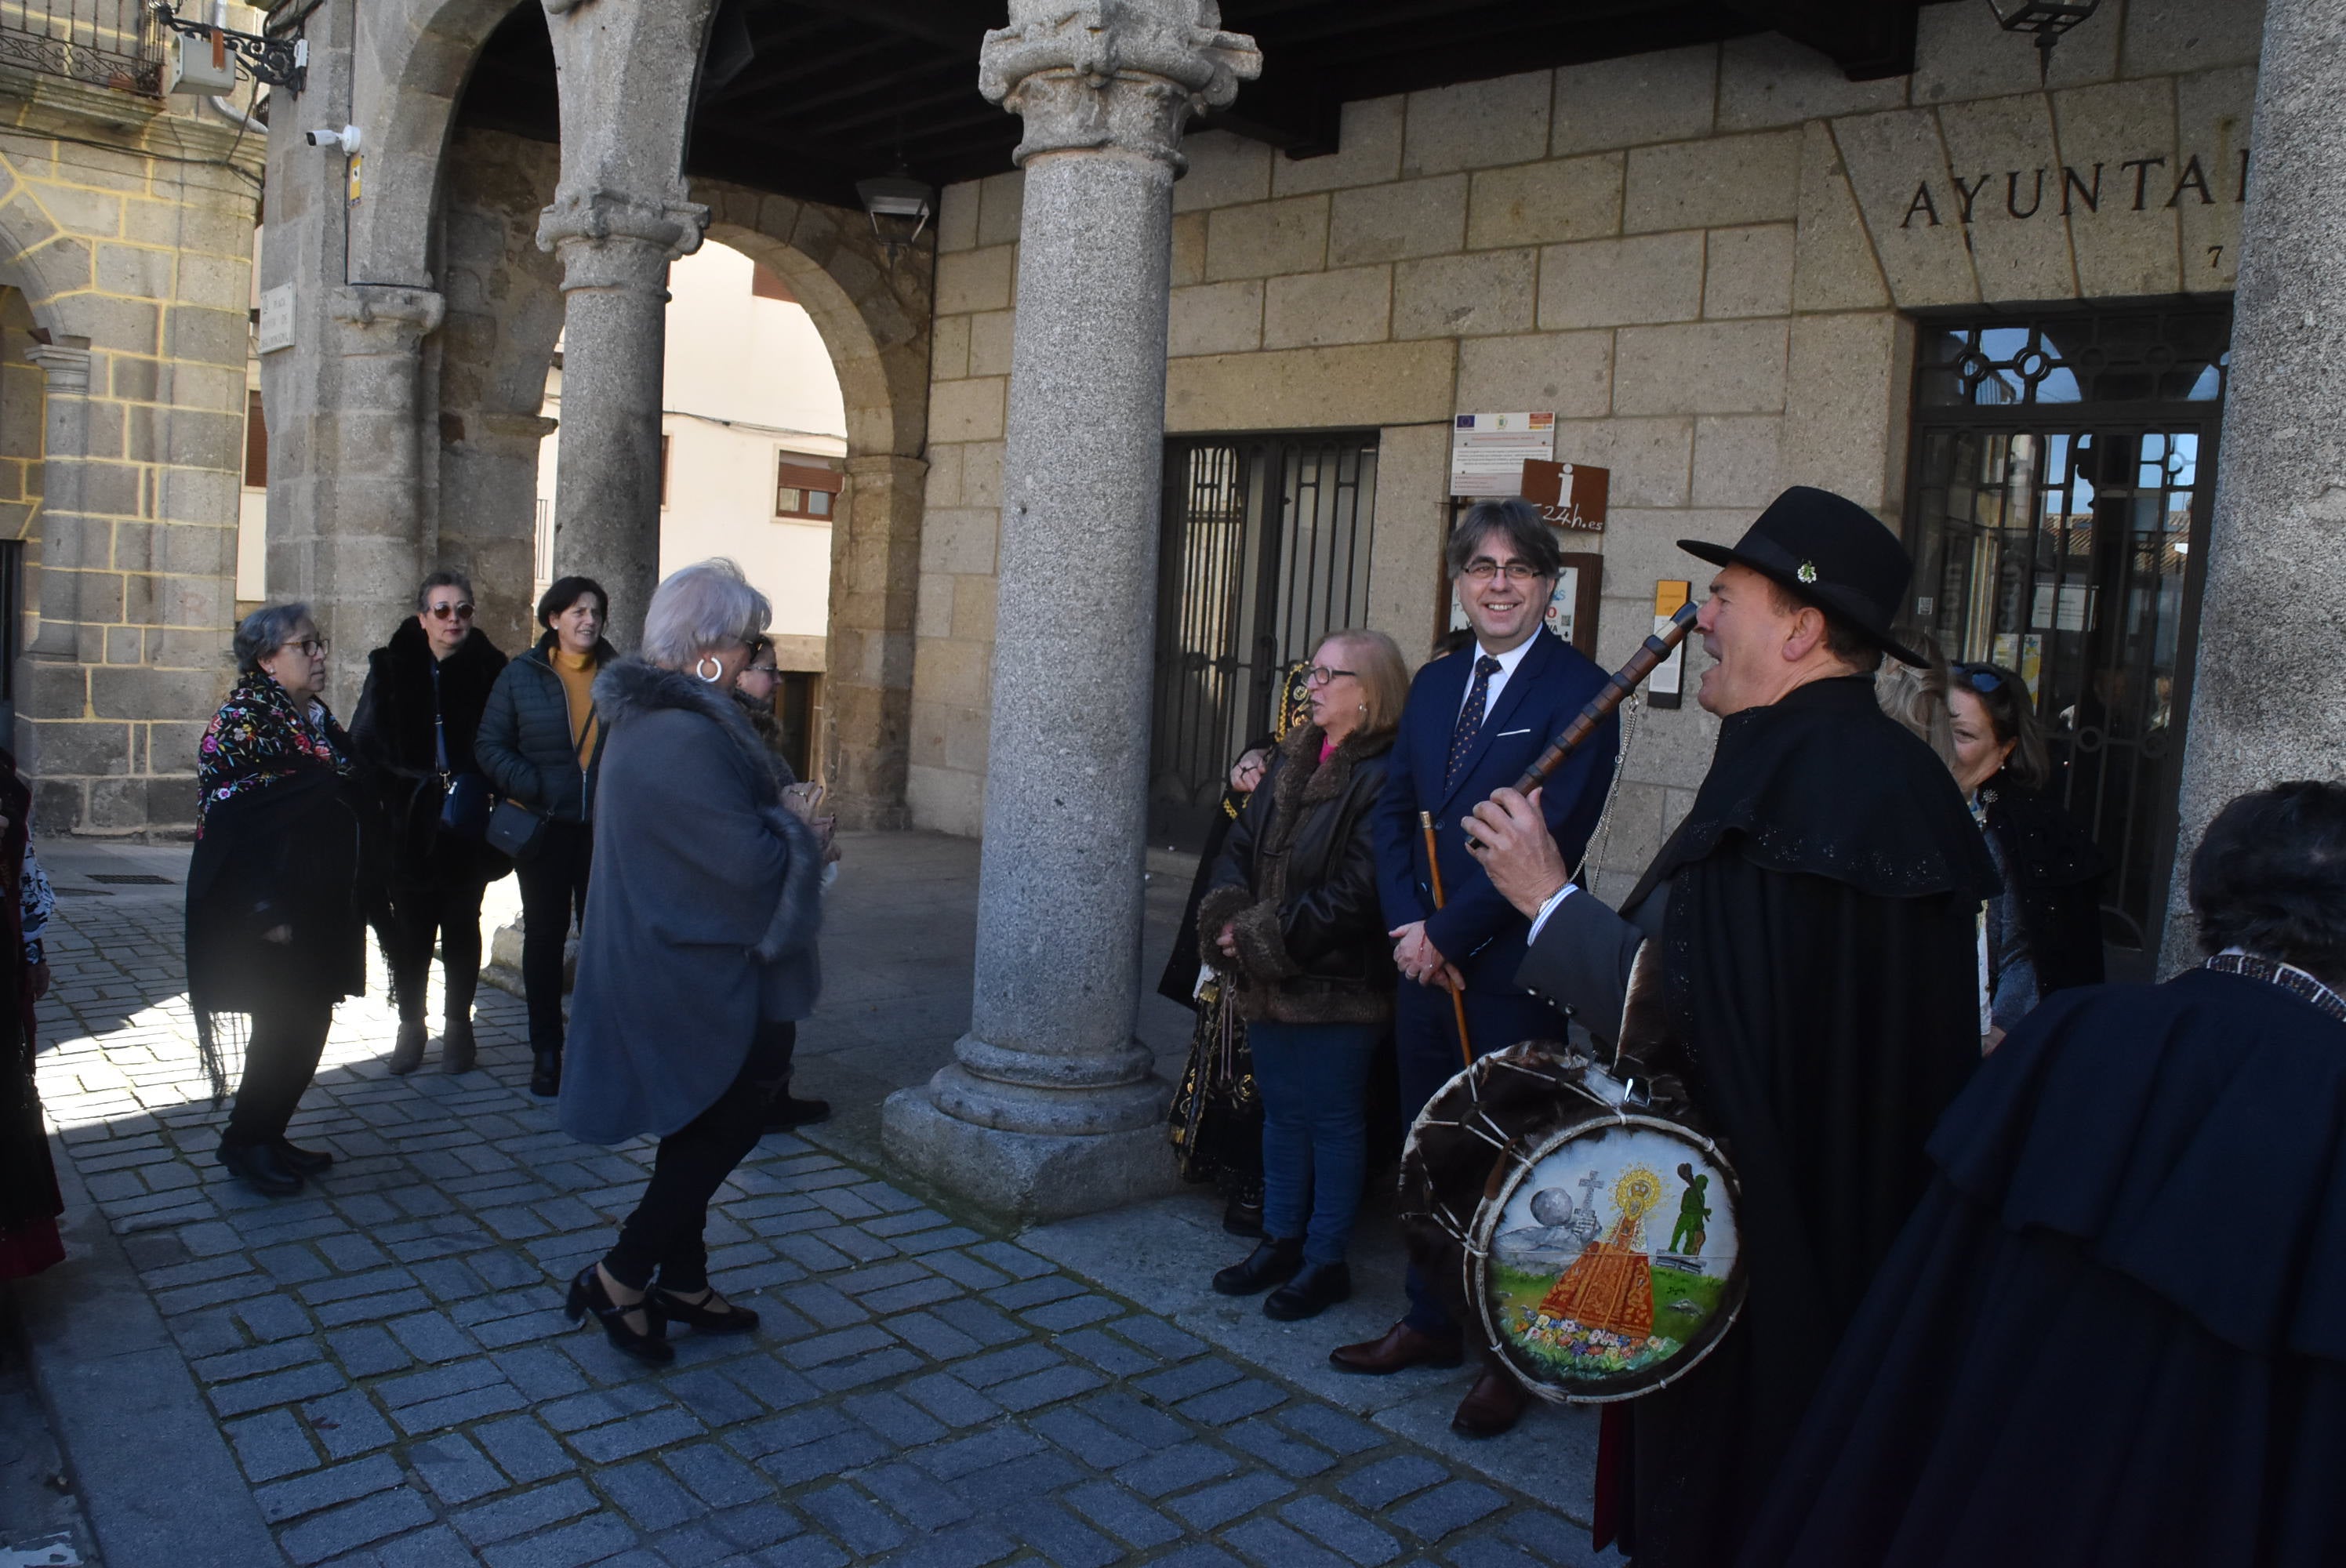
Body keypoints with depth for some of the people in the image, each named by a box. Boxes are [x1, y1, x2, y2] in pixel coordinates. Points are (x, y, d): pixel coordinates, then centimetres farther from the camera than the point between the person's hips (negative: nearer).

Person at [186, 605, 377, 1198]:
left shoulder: (315, 719, 13)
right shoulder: (244, 719, -12)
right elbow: (232, 816, -19)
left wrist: (362, 898, 15)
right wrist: (264, 911, -22)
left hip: (322, 911, 8)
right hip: (277, 918, -8)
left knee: (306, 1023, 12)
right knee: (285, 1028, -2)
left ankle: (268, 1137, 24)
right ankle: (246, 1143, 14)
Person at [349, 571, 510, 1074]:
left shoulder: (489, 669, 0)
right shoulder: (392, 666, 2)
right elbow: (366, 743, 2)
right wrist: (396, 792, -7)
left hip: (466, 824, -1)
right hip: (407, 825, 1)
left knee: (461, 927, 8)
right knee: (409, 928, 5)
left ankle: (458, 1026, 19)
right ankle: (411, 1026, 19)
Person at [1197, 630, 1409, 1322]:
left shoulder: (1384, 774, -15)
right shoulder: (1293, 758, 10)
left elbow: (1359, 892, -22)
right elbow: (1241, 844, 11)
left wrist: (1269, 935, -18)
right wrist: (1229, 918, -6)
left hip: (1338, 984, -8)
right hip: (1269, 980, 8)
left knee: (1333, 1120, 5)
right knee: (1281, 1110, 17)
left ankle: (1326, 1261, 19)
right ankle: (1281, 1241, 31)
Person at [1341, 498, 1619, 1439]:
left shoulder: (1579, 692, -11)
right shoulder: (1435, 683, 11)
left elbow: (1549, 839, -17)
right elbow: (1395, 812, 10)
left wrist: (1446, 936, -14)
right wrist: (1408, 925, -5)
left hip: (1511, 973, -6)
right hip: (1427, 963, 6)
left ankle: (1512, 1358, 21)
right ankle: (1432, 1322, 33)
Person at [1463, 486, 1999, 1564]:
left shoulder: (1776, 781, -22)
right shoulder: (1914, 779, 6)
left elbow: (1671, 1014, -26)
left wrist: (1548, 898, -13)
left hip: (1751, 1231, -9)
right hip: (1880, 1229, 9)